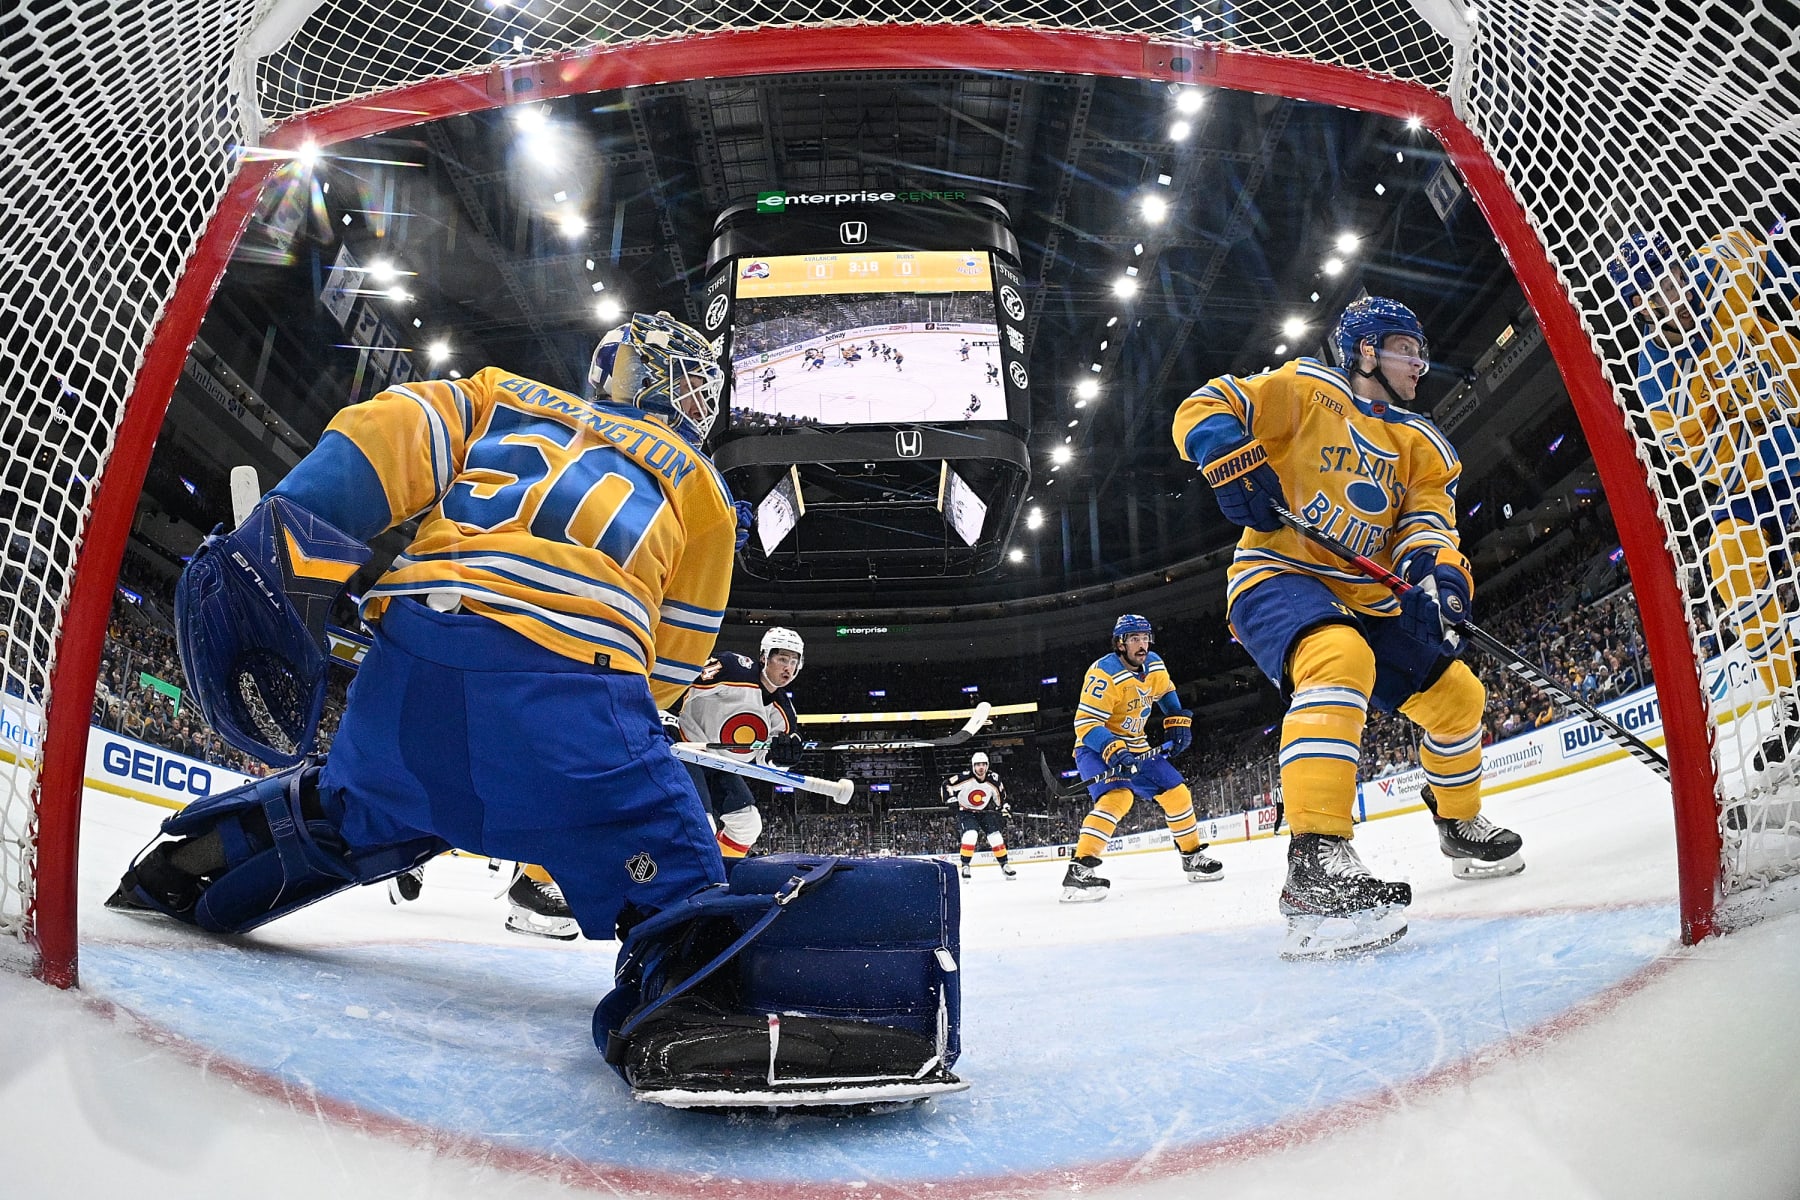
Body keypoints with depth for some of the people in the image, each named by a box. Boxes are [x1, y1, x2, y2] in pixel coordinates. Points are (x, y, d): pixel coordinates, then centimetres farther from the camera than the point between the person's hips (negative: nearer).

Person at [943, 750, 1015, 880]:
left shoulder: (994, 780, -12)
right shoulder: (965, 778, -24)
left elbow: (1000, 796, 5)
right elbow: (947, 785, -17)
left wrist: (1005, 808, -2)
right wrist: (952, 801, -22)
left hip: (984, 811, 3)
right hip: (965, 811, -3)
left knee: (995, 835, -8)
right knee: (971, 834, -25)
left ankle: (1004, 866, 7)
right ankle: (965, 867, -14)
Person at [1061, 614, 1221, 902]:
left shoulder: (1154, 665, -1)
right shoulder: (1104, 674, -25)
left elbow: (1166, 693, 22)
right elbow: (1085, 723, -28)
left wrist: (1178, 721, 9)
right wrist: (1112, 750, -41)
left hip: (1135, 746, 8)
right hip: (1096, 748, -8)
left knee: (1176, 792, 8)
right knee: (1117, 797, -32)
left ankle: (1193, 856, 29)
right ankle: (1079, 870, -36)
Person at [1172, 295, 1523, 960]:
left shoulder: (1420, 444, 18)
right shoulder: (1305, 389, 1)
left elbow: (1428, 516, 3)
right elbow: (1201, 411, -2)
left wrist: (1436, 567, -20)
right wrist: (1234, 461, -22)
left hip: (1365, 599, 8)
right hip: (1277, 576, -8)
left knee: (1454, 693, 10)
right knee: (1339, 658, -38)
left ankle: (1459, 823, 39)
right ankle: (1316, 862, -45)